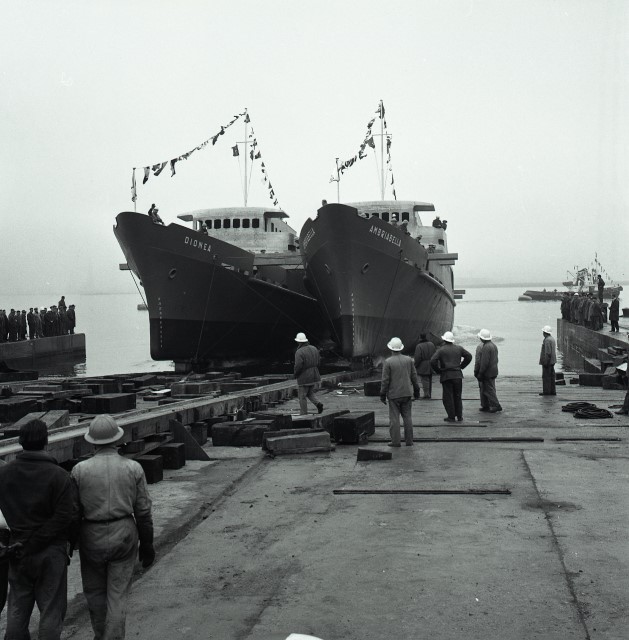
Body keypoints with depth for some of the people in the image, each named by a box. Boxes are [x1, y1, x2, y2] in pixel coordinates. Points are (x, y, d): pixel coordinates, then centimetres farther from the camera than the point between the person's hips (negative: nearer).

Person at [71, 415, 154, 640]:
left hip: (92, 537, 0)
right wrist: (146, 543, 8)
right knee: (118, 595, 8)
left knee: (94, 590, 20)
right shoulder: (133, 468, -4)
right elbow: (143, 511, -2)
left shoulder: (80, 469, -6)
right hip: (124, 536, 0)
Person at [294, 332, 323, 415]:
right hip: (314, 376, 7)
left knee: (302, 396, 6)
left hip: (304, 378, -7)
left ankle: (303, 414, 11)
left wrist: (295, 374, -5)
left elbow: (298, 366, -23)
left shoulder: (299, 352, -18)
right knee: (310, 393, 23)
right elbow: (318, 362, 8)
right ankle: (318, 404, -1)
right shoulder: (314, 349, 4)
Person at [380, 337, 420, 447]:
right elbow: (414, 377, 6)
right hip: (407, 393, 4)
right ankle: (409, 440, 11)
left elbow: (385, 380, -10)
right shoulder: (409, 360, 1)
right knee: (407, 417, 9)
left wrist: (383, 394, -3)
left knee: (394, 418, 2)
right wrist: (416, 391, 15)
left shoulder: (388, 362, -11)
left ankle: (395, 441, 2)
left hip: (393, 394, -4)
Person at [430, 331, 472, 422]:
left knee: (448, 397, 3)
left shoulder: (441, 350, -6)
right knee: (457, 397, 13)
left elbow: (433, 361, -16)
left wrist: (438, 370, -2)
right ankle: (459, 416, 14)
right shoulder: (458, 348, 7)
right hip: (458, 375, 4)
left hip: (446, 376, -4)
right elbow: (469, 356, 13)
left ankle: (451, 417, 3)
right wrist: (461, 366, 14)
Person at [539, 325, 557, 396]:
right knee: (551, 376, 11)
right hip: (552, 361, 10)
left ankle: (546, 391, -5)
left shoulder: (547, 340, -17)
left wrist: (545, 362, -20)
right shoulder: (552, 339, 14)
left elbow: (548, 352, -21)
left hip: (547, 361, -10)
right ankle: (552, 391, 13)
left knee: (546, 377, -6)